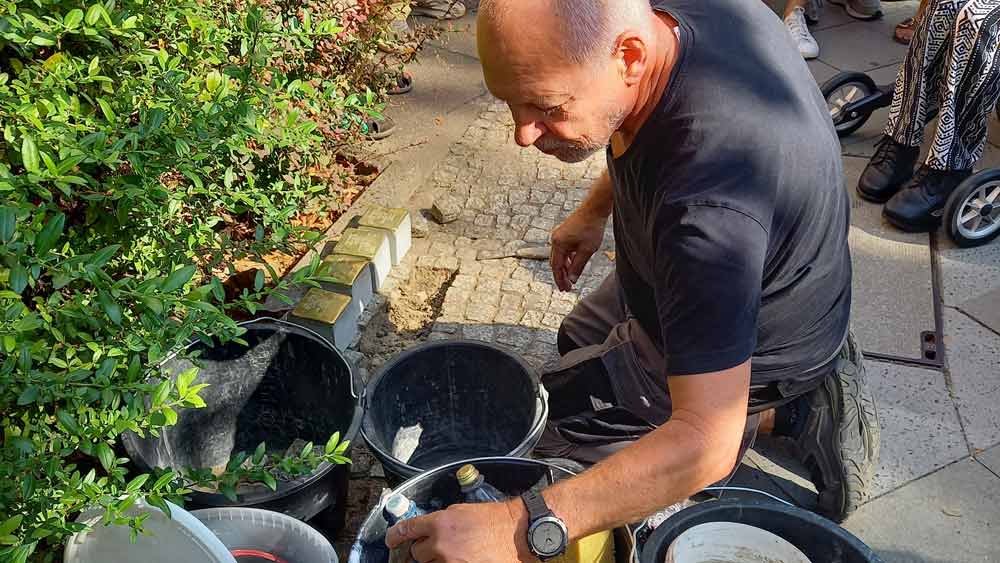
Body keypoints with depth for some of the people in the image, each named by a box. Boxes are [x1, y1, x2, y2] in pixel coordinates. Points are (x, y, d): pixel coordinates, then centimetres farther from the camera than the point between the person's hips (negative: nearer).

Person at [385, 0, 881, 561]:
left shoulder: (707, 200, -46)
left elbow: (704, 445, -44)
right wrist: (596, 208, 3)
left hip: (757, 344, -8)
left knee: (553, 414, 3)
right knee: (580, 343, 28)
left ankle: (788, 411, 5)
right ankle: (802, 385, 18)